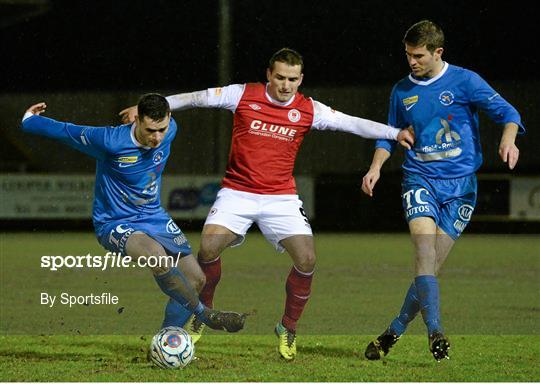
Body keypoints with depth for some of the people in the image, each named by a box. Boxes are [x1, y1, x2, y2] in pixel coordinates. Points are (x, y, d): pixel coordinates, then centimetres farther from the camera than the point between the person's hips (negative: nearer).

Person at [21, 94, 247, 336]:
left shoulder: (169, 131, -10)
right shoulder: (110, 142, -27)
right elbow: (65, 132, -14)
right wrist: (28, 120, 2)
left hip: (154, 216, 7)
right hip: (115, 223, -7)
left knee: (196, 279, 1)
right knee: (158, 256, -35)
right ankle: (206, 315, -18)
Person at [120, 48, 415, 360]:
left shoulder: (309, 110, 0)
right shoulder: (243, 95, -4)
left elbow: (352, 123, 0)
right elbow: (195, 98, 0)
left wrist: (396, 133, -9)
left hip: (281, 197, 1)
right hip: (237, 192, -1)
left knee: (307, 259, -15)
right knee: (209, 247, -21)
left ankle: (288, 329, 9)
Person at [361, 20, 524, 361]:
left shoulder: (464, 81, -2)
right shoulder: (402, 91, 10)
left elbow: (506, 112, -6)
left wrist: (508, 140, -26)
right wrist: (376, 166, 4)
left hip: (460, 183, -1)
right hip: (420, 179, 1)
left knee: (432, 264, -3)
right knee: (424, 250, -22)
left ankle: (396, 330, 11)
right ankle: (435, 331, -28)